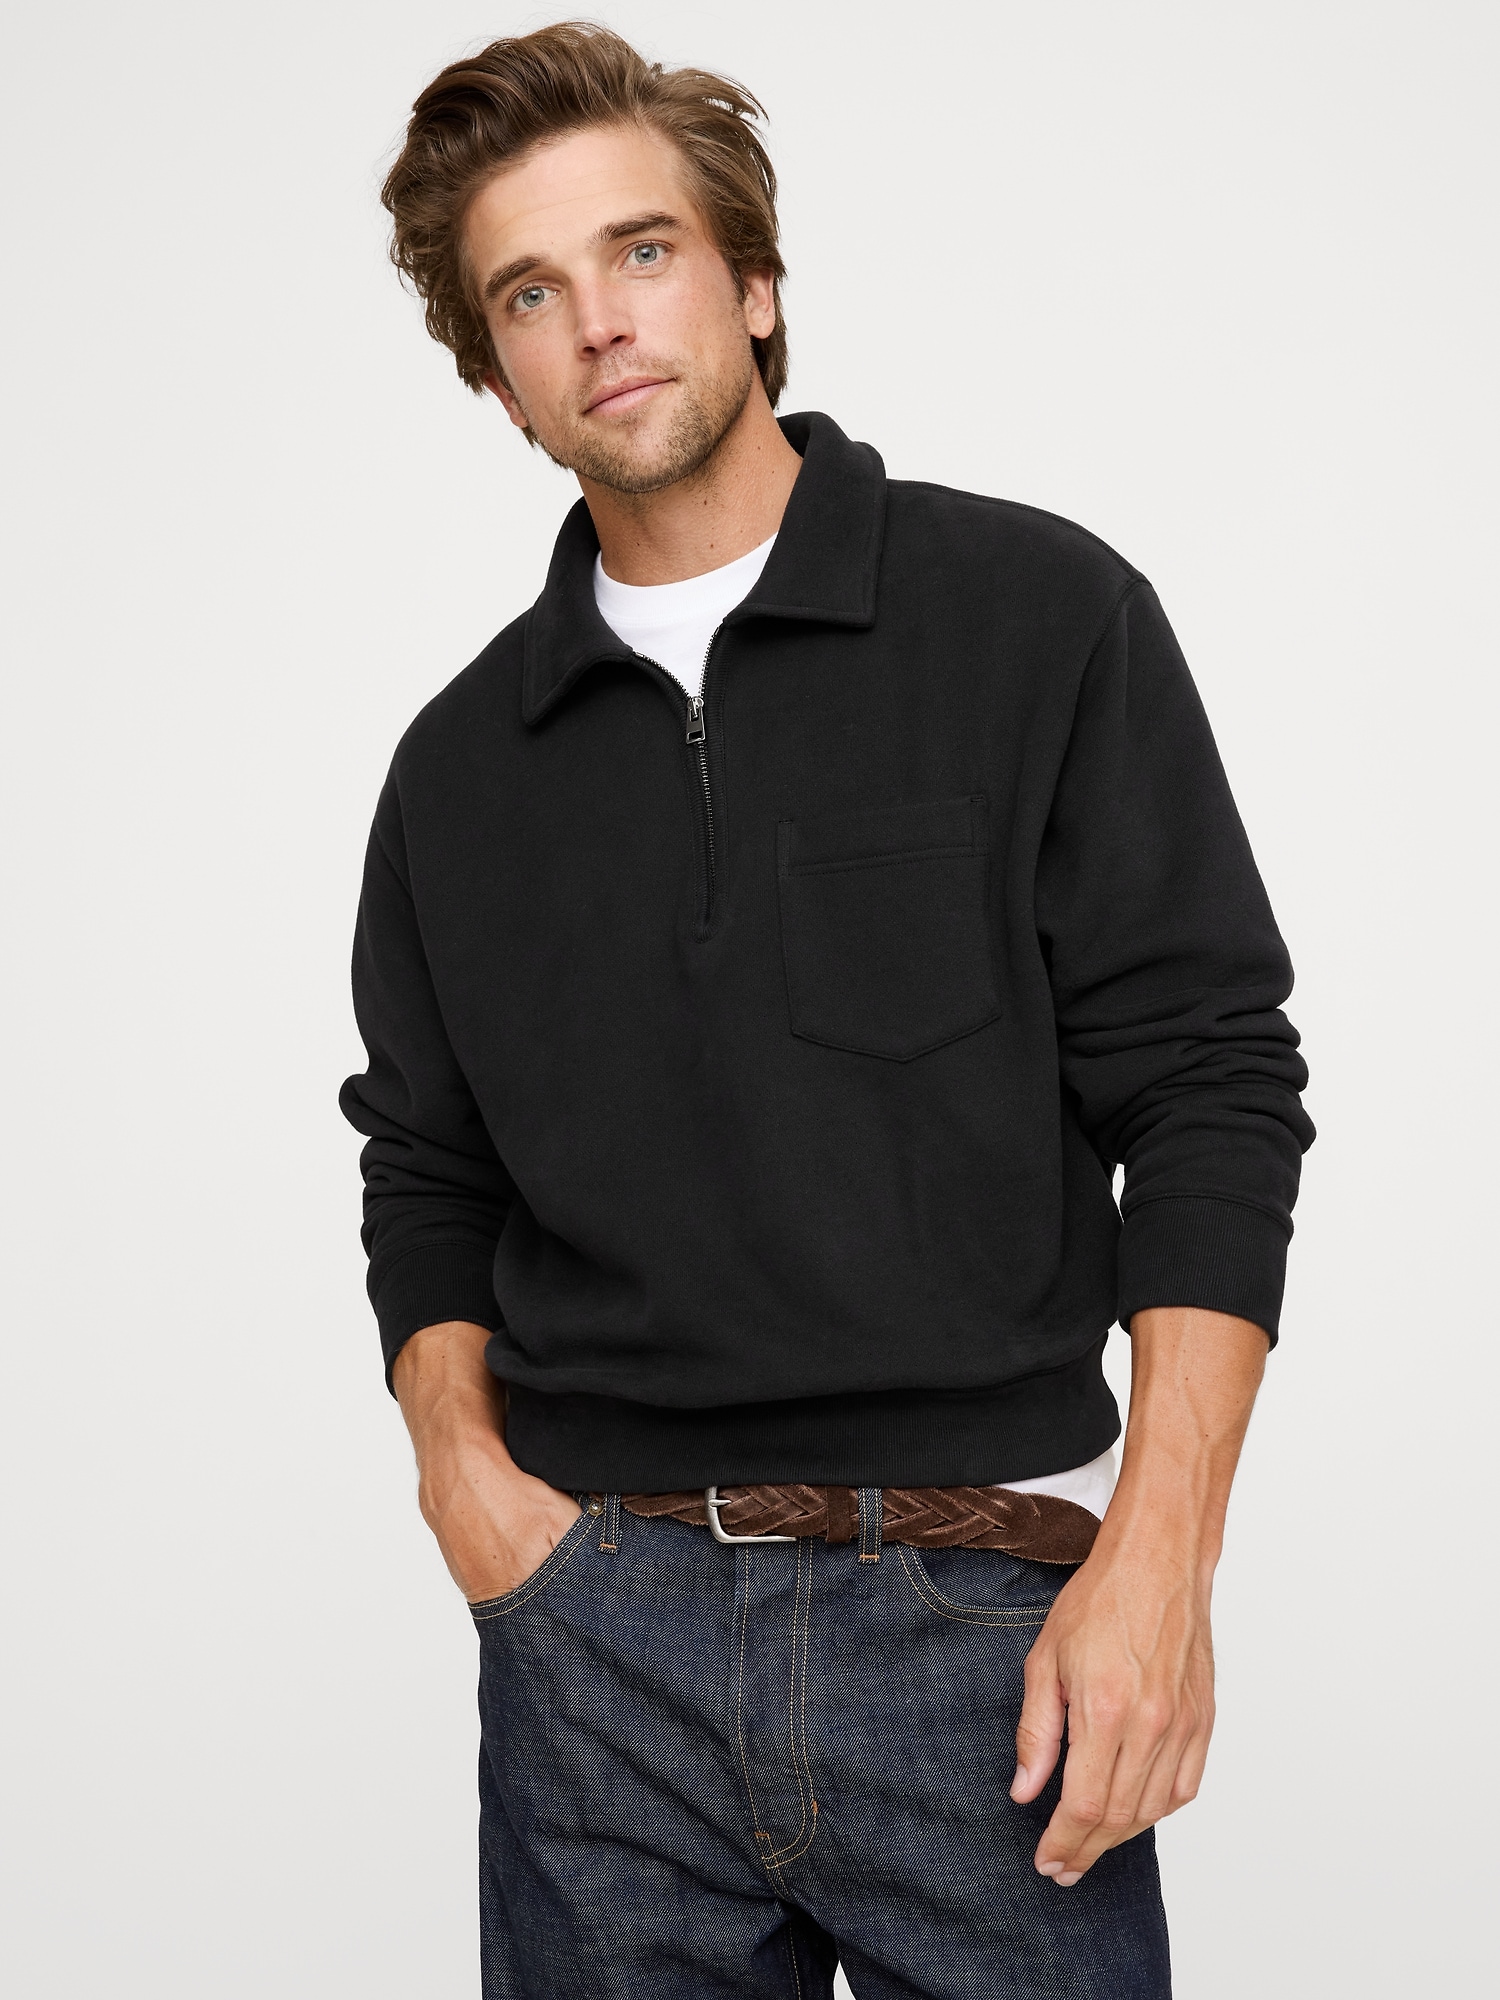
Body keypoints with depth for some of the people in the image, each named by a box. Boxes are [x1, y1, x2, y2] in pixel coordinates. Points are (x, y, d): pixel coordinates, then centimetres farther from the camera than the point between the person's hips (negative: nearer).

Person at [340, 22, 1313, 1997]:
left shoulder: (1041, 616, 0)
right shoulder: (464, 764, 10)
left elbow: (1208, 1087, -4)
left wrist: (1157, 1557, -12)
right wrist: (461, 1458, -1)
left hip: (984, 1602, -2)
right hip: (597, 1638, 3)